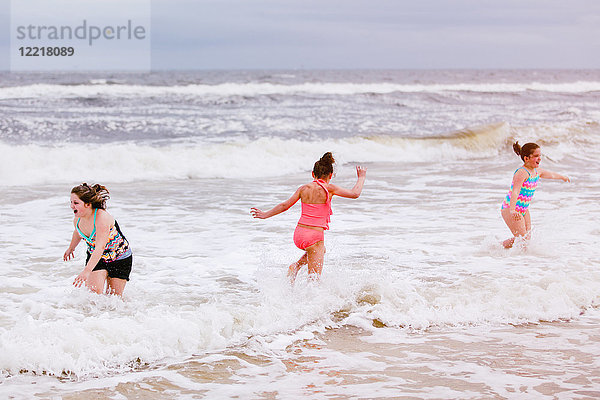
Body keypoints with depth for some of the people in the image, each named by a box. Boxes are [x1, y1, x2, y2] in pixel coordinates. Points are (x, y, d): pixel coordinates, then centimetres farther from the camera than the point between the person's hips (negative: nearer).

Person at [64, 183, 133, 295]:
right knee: (94, 291, -15)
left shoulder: (102, 218, -35)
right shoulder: (78, 219, -12)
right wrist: (71, 248, 34)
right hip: (95, 257, 5)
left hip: (119, 260, -5)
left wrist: (86, 271, -52)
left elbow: (100, 248, -43)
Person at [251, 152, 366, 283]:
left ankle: (296, 266, 16)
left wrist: (266, 214, 20)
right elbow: (354, 194, -4)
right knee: (314, 279, 1)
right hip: (315, 236, -6)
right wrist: (361, 178, 13)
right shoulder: (329, 189, -7)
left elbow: (285, 205, 7)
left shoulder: (304, 188, 6)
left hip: (298, 234, 6)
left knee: (321, 250, 36)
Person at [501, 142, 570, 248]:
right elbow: (515, 191, -38)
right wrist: (512, 210, -53)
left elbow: (551, 175, 27)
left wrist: (562, 177, 48)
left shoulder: (537, 171, 4)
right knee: (522, 238, -12)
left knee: (527, 237, 4)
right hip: (509, 208, -9)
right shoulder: (522, 173, -25)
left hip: (524, 208, 9)